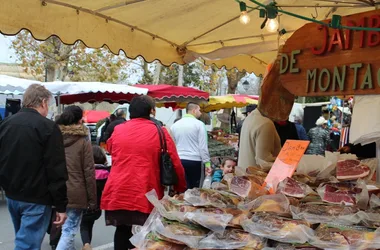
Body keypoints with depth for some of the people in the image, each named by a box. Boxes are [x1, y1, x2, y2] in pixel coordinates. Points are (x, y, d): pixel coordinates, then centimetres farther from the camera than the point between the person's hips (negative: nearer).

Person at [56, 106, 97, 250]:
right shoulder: (83, 141, -7)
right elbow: (89, 173, -8)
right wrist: (92, 199, -2)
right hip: (75, 193, -5)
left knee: (66, 228, 20)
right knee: (69, 231, -1)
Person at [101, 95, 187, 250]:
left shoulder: (117, 130, 7)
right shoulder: (160, 132, -3)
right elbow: (175, 164, -2)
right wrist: (180, 188, 12)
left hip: (117, 193, 3)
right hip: (145, 195, -3)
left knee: (122, 230, 17)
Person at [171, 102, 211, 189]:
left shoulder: (175, 125, 9)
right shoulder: (199, 124, -6)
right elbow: (203, 146, -8)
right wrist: (207, 163, -4)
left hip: (179, 161, 4)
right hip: (194, 161, -4)